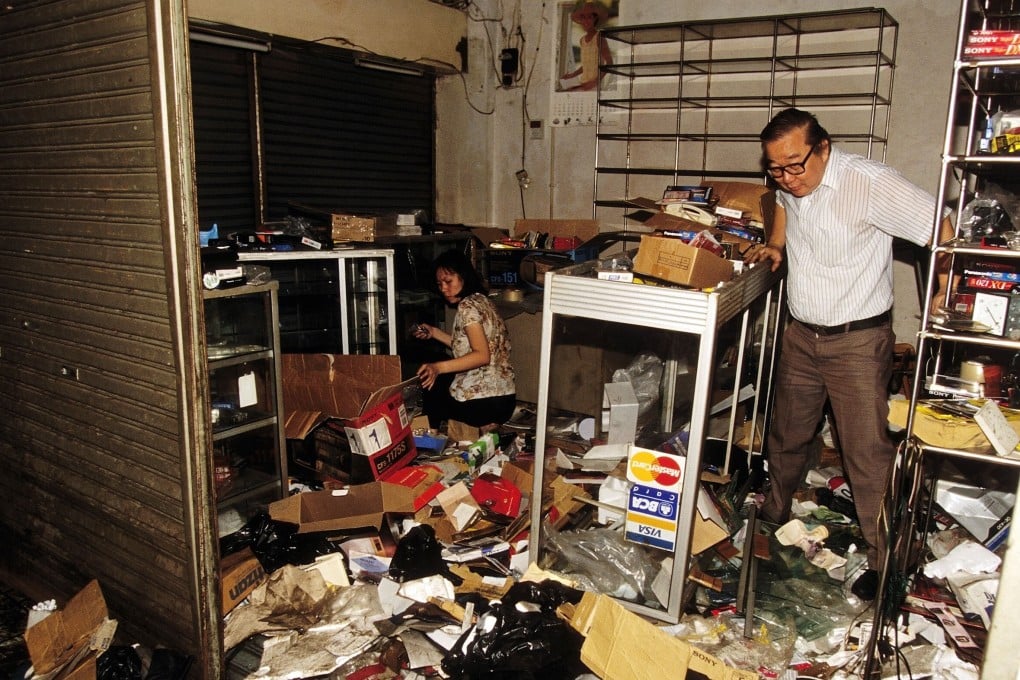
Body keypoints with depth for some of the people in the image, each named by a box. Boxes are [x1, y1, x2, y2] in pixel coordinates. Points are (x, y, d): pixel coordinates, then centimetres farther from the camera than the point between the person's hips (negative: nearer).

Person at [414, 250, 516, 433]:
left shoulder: (467, 306, -14)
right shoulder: (481, 301, 13)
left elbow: (482, 355, -24)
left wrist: (438, 367, -32)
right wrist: (435, 333, 19)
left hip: (483, 402, -9)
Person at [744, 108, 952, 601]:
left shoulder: (869, 182, -21)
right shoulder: (788, 184, 0)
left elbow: (941, 230, -16)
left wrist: (944, 295, -6)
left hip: (858, 341, -6)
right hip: (801, 334, 6)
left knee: (868, 452, -2)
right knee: (786, 438, 18)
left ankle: (884, 560, 12)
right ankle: (772, 518, 39)